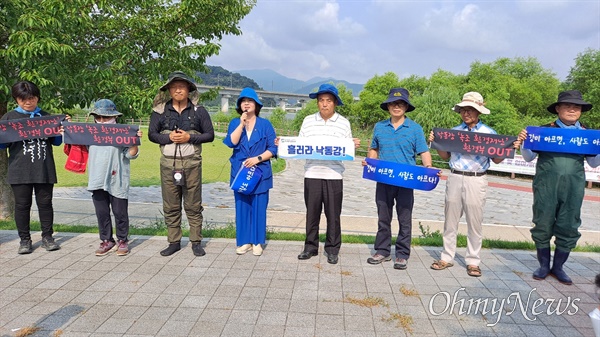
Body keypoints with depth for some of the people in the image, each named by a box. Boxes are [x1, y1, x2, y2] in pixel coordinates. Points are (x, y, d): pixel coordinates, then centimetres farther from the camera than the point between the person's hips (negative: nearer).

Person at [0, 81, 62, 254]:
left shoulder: (46, 116, 12)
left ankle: (47, 237, 17)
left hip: (44, 169, 1)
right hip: (20, 171, -1)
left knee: (45, 203, 6)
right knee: (22, 205, 4)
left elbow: (56, 141, 17)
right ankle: (25, 239, 15)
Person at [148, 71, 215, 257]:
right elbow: (152, 134, 6)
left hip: (191, 164, -1)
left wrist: (189, 137, -12)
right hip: (168, 164, 2)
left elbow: (210, 135, 3)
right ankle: (174, 242, 19)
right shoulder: (160, 110, 6)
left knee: (193, 206, 4)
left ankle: (196, 242, 14)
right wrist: (169, 137, -12)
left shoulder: (199, 111, 3)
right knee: (170, 206, 8)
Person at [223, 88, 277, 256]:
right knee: (242, 207, 6)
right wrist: (242, 123, -12)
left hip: (260, 173, -2)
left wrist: (257, 158, -15)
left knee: (259, 207, 1)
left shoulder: (265, 124, 2)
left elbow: (272, 148, -1)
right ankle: (244, 241, 17)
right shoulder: (235, 123, 7)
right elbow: (231, 142, -10)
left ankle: (257, 242, 12)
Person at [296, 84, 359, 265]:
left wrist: (354, 145, -13)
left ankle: (332, 249, 18)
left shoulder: (343, 123, 5)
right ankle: (310, 247, 22)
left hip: (334, 175, -1)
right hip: (312, 174, 1)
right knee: (312, 213, 9)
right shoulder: (308, 121, 8)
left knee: (333, 214, 5)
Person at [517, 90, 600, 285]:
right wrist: (524, 143, -10)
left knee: (568, 228, 6)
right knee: (543, 225, 5)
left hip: (573, 187, 2)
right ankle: (544, 266, 20)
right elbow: (529, 157, 8)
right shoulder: (544, 130, 3)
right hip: (546, 185, -2)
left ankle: (558, 267, 22)